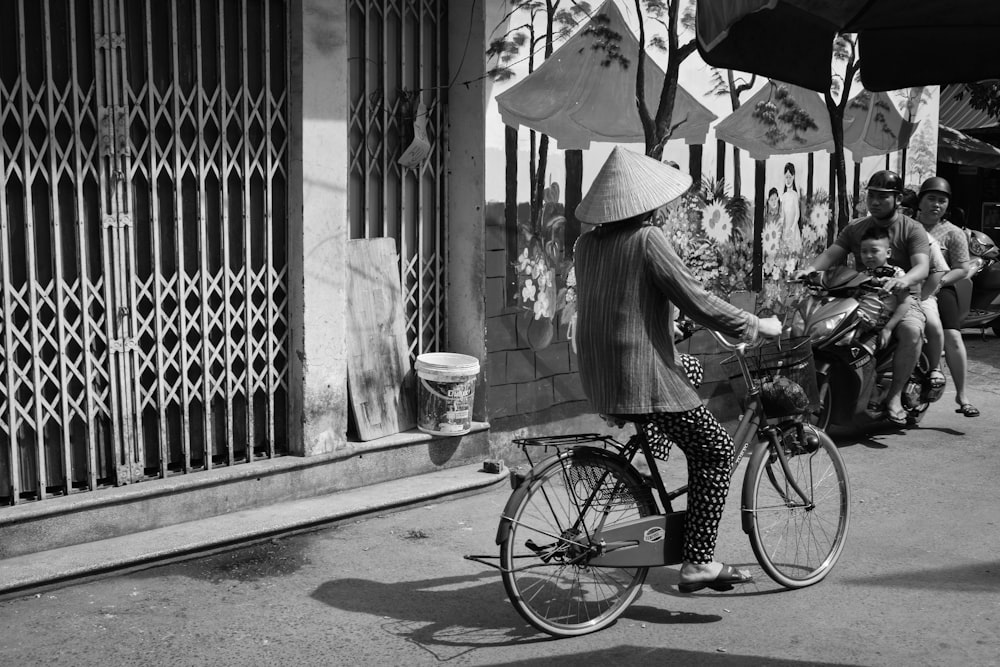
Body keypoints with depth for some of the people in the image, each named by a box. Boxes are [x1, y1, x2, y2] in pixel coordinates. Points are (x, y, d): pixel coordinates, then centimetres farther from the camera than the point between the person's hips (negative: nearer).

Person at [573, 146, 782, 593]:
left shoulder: (588, 243, 8)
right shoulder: (647, 240, -14)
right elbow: (696, 301, -14)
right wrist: (756, 326, -2)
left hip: (599, 376, 8)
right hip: (645, 376, -8)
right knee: (717, 450, 3)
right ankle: (698, 563, 0)